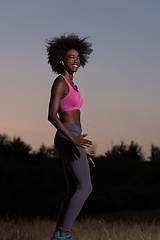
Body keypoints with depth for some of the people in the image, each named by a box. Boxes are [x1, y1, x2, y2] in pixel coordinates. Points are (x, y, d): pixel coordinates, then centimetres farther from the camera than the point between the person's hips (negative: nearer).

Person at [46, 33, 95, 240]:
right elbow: (52, 116, -17)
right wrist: (74, 139, -28)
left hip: (71, 140, 10)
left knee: (74, 193, 7)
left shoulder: (71, 86, 21)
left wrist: (82, 149, 23)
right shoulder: (59, 83, -8)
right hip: (67, 139, -10)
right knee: (85, 188, -13)